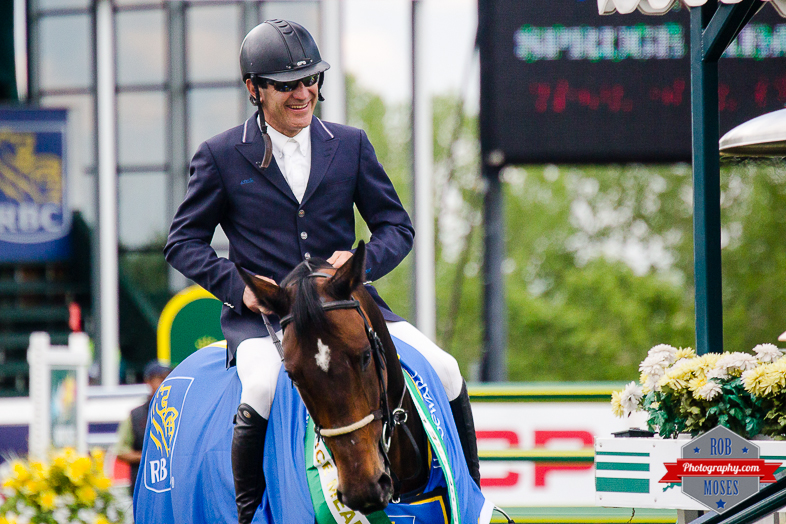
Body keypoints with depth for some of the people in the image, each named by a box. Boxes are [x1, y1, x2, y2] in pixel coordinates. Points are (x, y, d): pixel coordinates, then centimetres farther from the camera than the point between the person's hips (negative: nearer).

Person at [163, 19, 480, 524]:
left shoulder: (351, 145, 10)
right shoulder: (221, 155, 3)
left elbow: (397, 226, 12)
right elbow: (185, 242, 6)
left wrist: (362, 260, -10)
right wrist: (238, 286, -11)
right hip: (262, 314, -3)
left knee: (444, 370, -14)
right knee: (263, 388, -36)